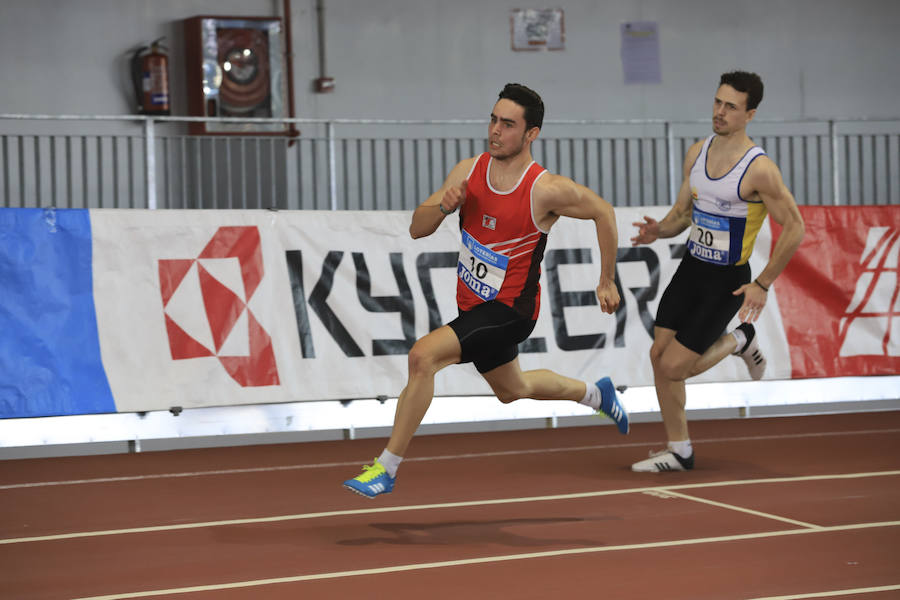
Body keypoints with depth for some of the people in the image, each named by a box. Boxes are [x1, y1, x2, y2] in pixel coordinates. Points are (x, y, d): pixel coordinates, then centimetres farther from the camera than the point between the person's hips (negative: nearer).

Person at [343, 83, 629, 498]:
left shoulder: (547, 190, -21)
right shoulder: (468, 171, -5)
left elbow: (603, 213, -4)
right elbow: (417, 229, -1)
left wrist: (607, 281, 3)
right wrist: (443, 205, -23)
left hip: (510, 311, -7)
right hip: (473, 304, 7)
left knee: (423, 355, -25)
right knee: (512, 390, 28)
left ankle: (386, 467, -16)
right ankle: (594, 394, 56)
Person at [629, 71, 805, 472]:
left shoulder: (759, 169, -20)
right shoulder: (697, 153, 1)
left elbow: (794, 227, -14)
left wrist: (762, 284, -15)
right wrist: (660, 230, -11)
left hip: (727, 281, -7)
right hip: (691, 268, 7)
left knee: (673, 367, -8)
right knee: (659, 355, 3)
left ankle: (739, 341, 19)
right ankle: (679, 451, 18)